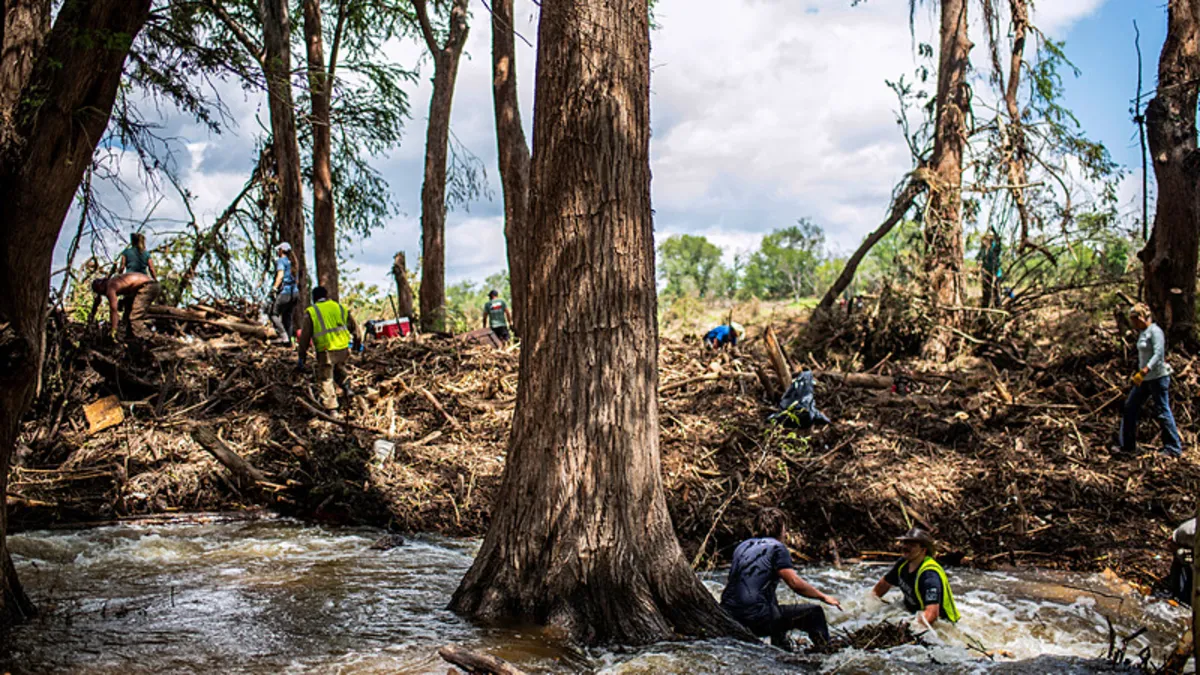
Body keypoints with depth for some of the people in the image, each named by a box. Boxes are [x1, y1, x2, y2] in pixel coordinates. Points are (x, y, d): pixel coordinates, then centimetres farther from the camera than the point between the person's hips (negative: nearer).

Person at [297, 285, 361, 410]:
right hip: (344, 348, 4)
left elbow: (305, 336, -2)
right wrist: (358, 342, 33)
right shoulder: (340, 307, 10)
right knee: (339, 369, 31)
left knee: (325, 379, 6)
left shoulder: (311, 312, -1)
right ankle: (346, 387, 9)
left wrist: (302, 356, 4)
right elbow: (354, 327, 17)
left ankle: (332, 408, 3)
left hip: (326, 351, -4)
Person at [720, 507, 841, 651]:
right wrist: (824, 597, 5)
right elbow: (795, 583, -10)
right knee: (814, 613, 5)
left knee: (777, 610, 37)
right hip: (757, 620, -8)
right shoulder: (776, 547, -3)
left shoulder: (742, 546, 17)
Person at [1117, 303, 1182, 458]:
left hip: (1158, 377, -10)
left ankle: (1174, 448, 4)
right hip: (1145, 378, 10)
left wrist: (1144, 371, -32)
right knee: (1130, 407, 9)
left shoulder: (1155, 331, -15)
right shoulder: (1143, 333, 13)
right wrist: (1138, 373, 20)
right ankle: (1127, 445, 16)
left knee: (1162, 411, -4)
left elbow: (1159, 353, -24)